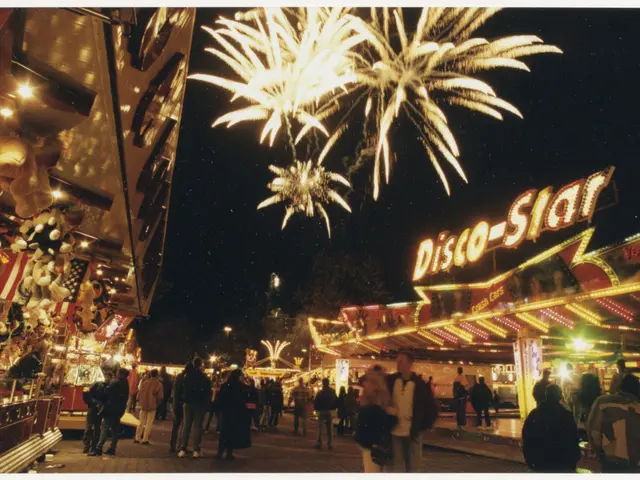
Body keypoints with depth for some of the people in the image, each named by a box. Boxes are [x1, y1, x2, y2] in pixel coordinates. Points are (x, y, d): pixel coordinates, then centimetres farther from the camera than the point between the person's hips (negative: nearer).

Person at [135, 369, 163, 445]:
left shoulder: (145, 382, -1)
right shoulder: (159, 384, -10)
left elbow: (139, 393, 3)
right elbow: (160, 397, -9)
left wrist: (139, 401, 19)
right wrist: (157, 404, 9)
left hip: (143, 405, 4)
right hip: (152, 406, -3)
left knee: (141, 423, 16)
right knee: (149, 424, 6)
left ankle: (137, 438, 20)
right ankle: (145, 440, 7)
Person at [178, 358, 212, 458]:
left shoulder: (187, 376, 0)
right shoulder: (205, 378, -6)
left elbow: (183, 390, 4)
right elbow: (208, 392, -4)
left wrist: (184, 401, 12)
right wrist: (206, 404, 4)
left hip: (189, 404, 2)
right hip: (200, 405, -2)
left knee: (186, 426, 8)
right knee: (197, 427, 2)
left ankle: (183, 450, 5)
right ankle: (196, 451, 1)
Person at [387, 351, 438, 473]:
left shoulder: (420, 384, -10)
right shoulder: (391, 380, -3)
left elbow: (432, 408, -4)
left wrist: (423, 427, -5)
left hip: (413, 432, -2)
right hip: (395, 432, 2)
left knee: (413, 466, 12)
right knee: (398, 466, 15)